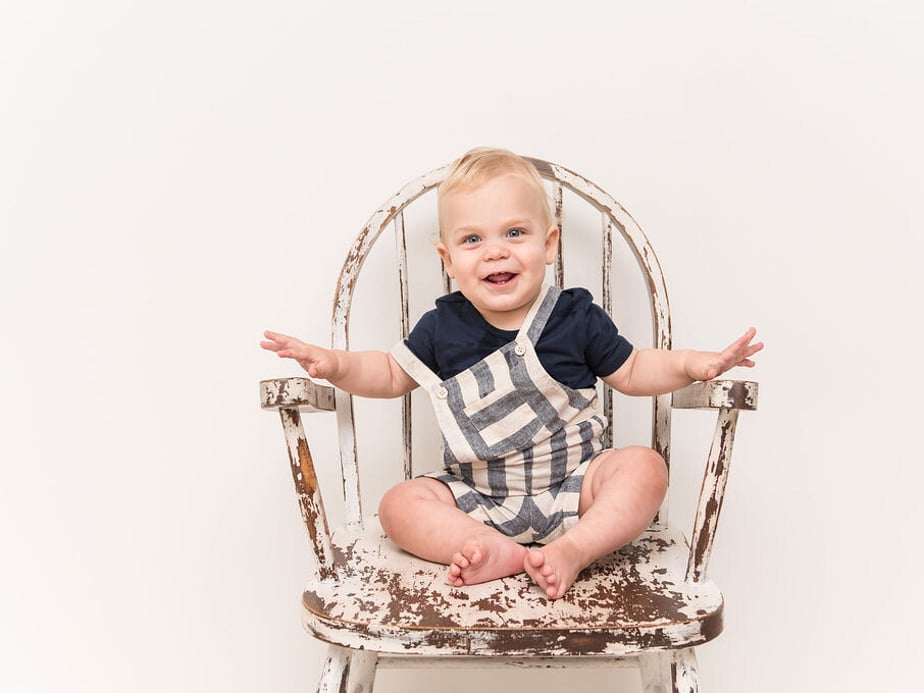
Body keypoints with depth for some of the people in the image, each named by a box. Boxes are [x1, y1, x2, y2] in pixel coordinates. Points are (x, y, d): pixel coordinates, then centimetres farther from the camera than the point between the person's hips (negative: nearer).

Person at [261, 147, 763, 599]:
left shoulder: (577, 317, -5)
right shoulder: (442, 327, -3)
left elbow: (632, 371, 7)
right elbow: (392, 373, 10)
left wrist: (692, 363, -9)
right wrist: (333, 363, -6)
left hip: (572, 485, -1)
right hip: (474, 498, 1)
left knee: (644, 467, -23)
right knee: (399, 504, -19)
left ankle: (575, 548, -33)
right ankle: (498, 552, -31)